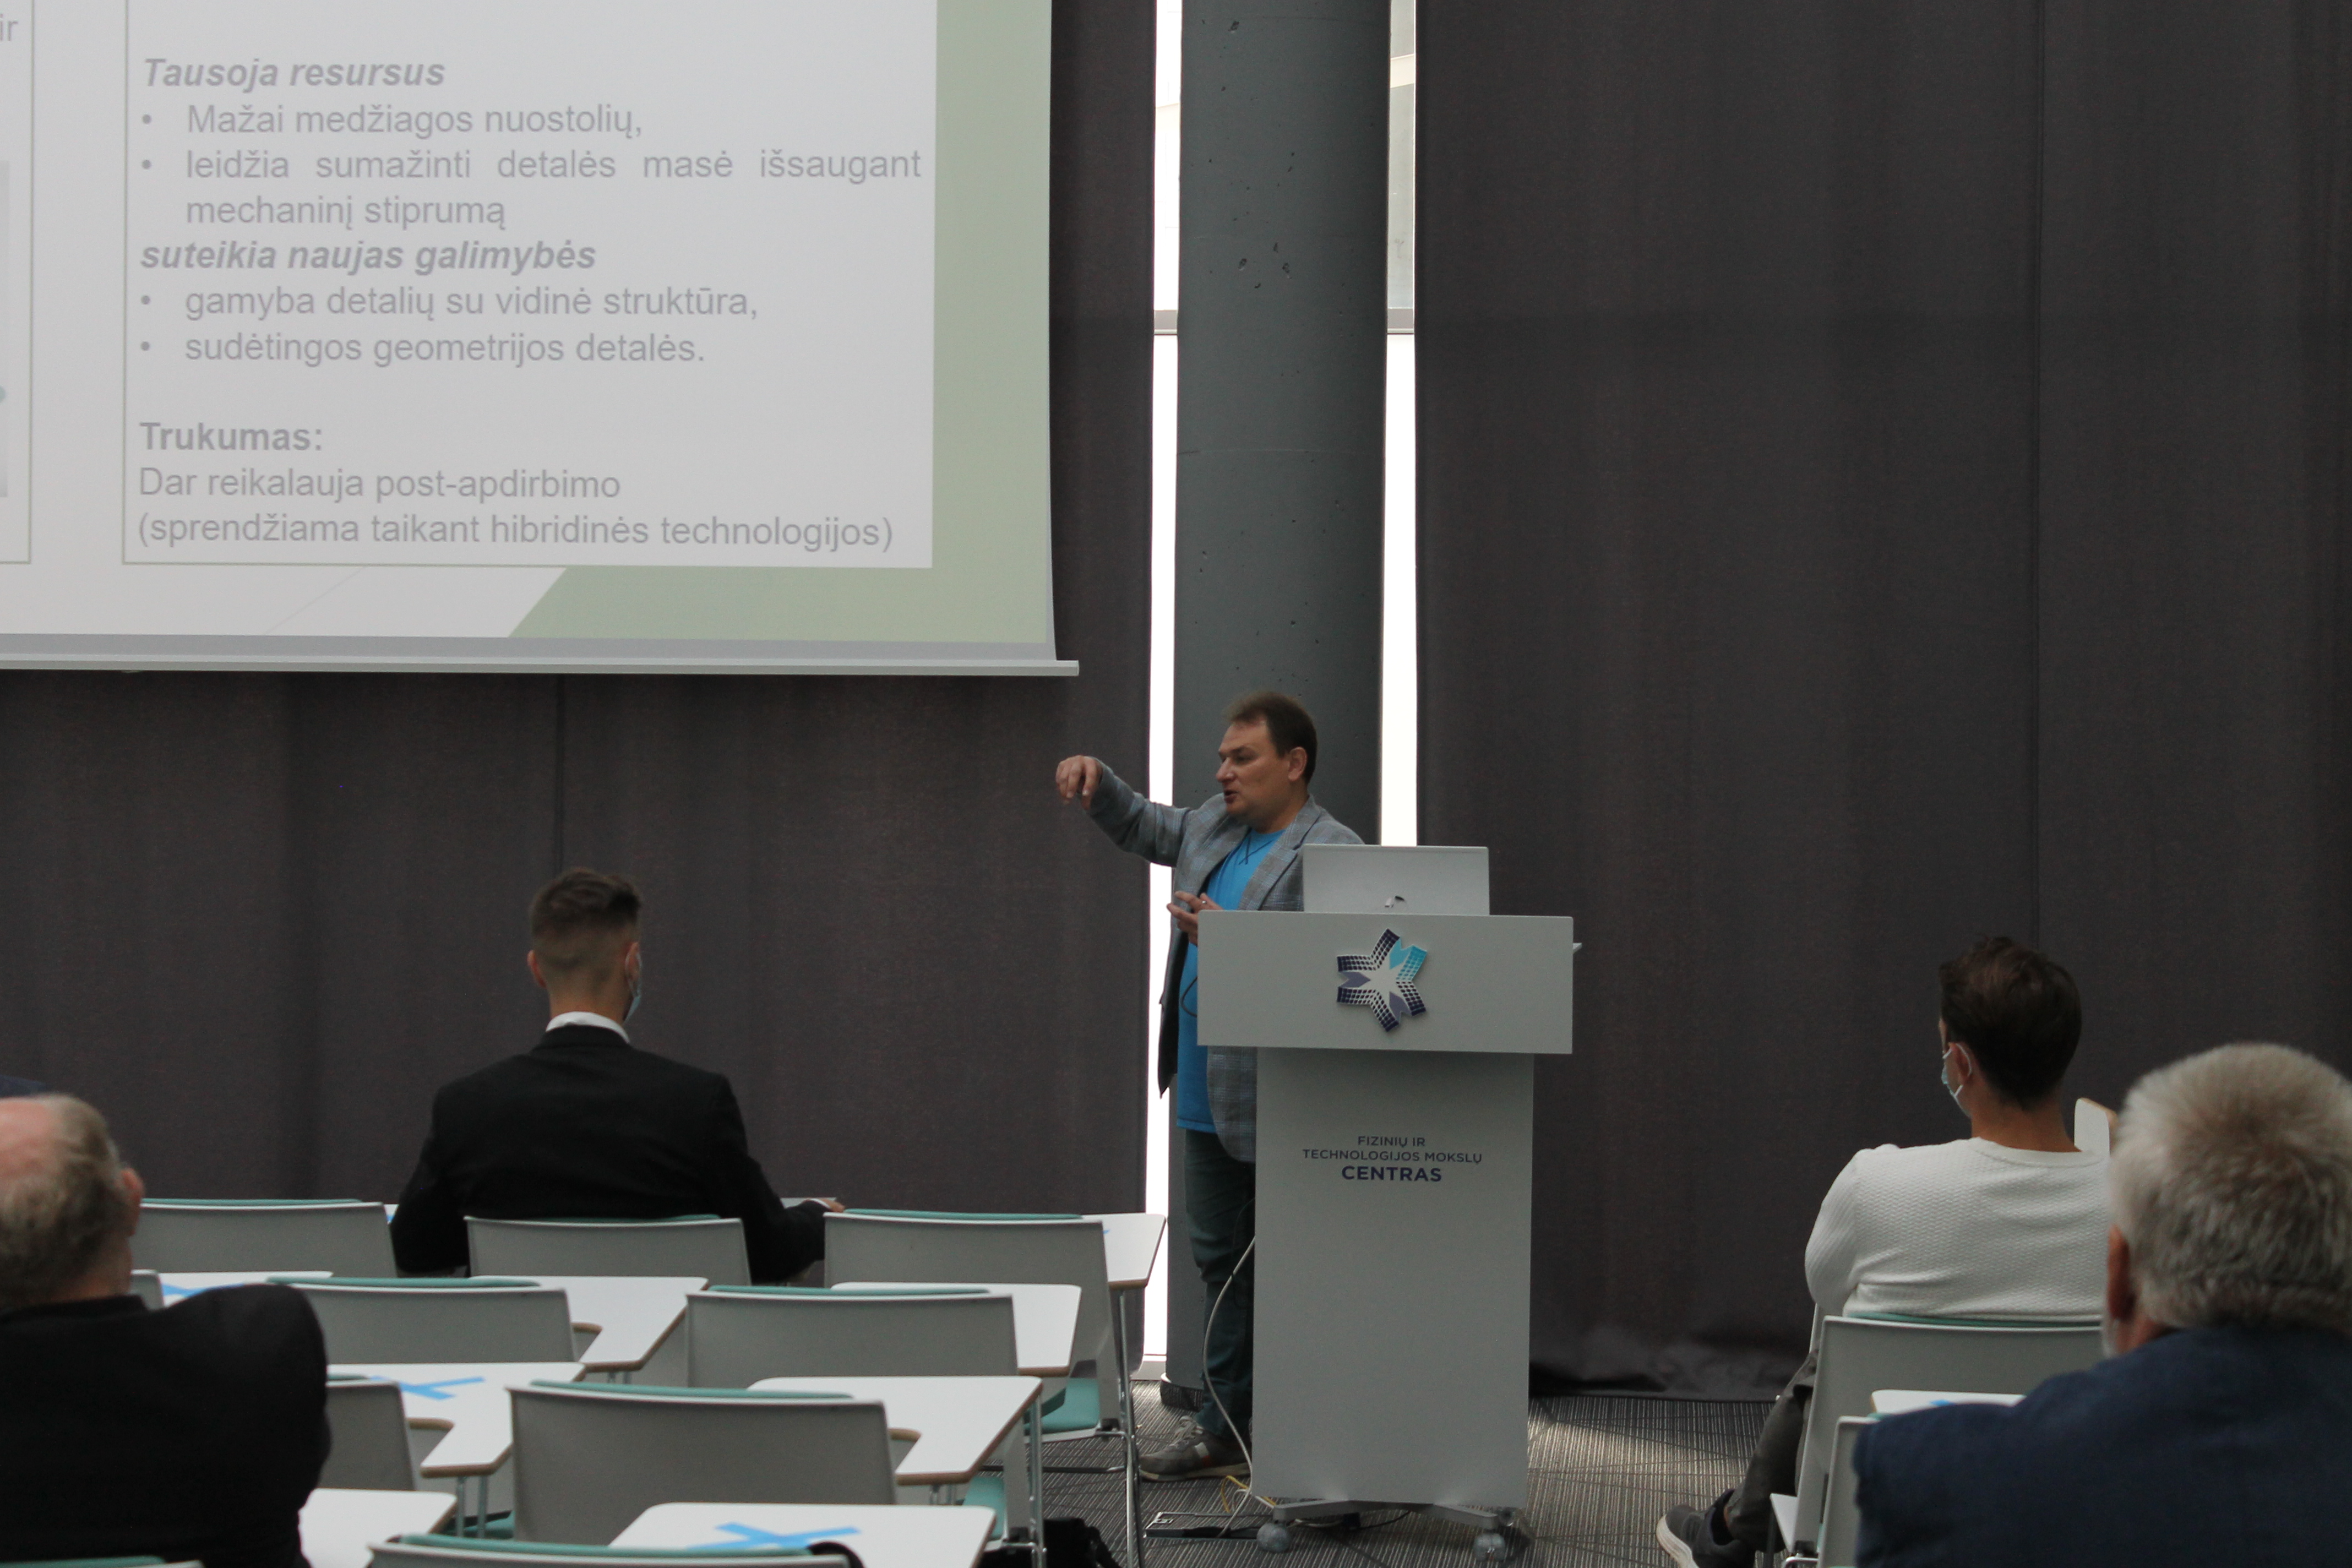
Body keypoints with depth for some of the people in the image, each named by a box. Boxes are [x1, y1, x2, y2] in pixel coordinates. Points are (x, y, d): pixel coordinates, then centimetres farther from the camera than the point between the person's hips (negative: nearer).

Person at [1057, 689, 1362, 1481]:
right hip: (1209, 1097, 9)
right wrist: (1096, 781, 12)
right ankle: (1225, 1428, 24)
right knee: (1221, 1264, 15)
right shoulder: (1214, 827, 13)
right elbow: (1139, 826, 31)